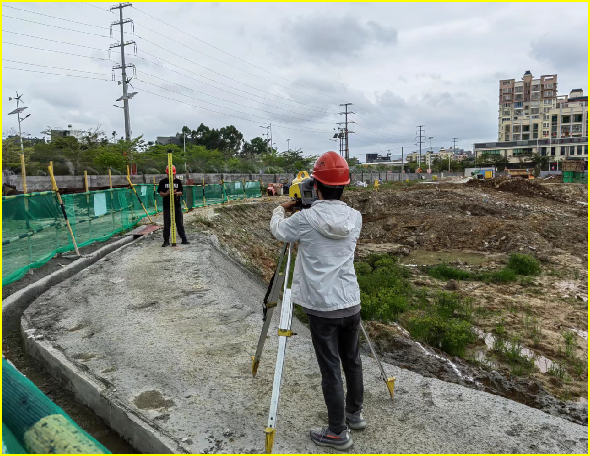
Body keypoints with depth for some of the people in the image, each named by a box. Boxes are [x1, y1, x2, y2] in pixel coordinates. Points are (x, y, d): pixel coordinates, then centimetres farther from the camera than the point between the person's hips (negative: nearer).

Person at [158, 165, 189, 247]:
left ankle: (184, 239, 14)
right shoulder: (163, 182, 2)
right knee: (167, 224, 2)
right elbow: (161, 194, 0)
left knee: (180, 223, 7)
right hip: (167, 206, -1)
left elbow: (181, 193, 4)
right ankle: (166, 240, 9)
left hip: (177, 205, 1)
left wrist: (176, 193, -18)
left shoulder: (178, 181, 7)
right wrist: (167, 193, -21)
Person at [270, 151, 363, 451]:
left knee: (330, 369, 6)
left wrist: (281, 209, 26)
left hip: (322, 307, -5)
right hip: (351, 303, 5)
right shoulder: (355, 217, -1)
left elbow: (276, 230, 6)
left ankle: (338, 432, 19)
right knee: (352, 361, 20)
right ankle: (354, 414, 40)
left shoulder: (304, 219, -14)